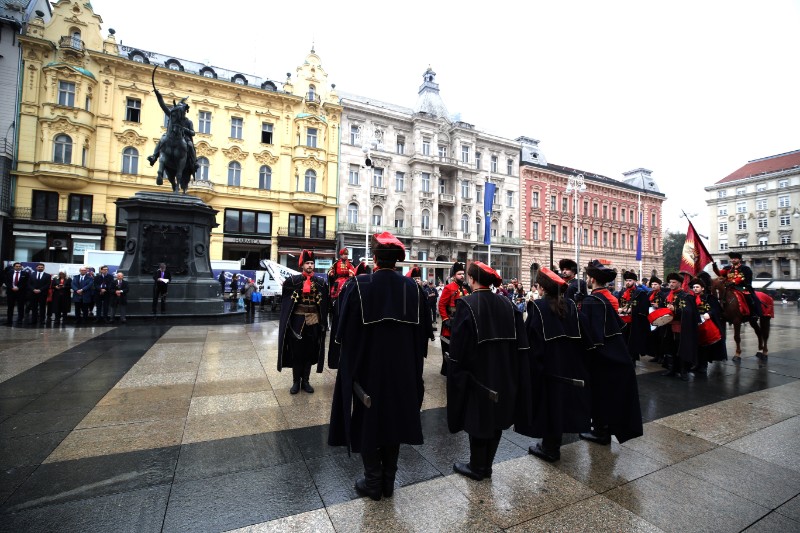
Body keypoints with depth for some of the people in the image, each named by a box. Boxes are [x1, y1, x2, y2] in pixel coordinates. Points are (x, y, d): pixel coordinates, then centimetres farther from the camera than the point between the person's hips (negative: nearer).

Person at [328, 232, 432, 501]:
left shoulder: (358, 286, -15)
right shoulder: (412, 288, -7)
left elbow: (345, 332, -8)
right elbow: (423, 332, 0)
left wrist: (350, 365, 8)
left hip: (367, 367, -3)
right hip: (402, 369, 3)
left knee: (368, 422, 16)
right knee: (394, 420, 19)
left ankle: (373, 483, 29)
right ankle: (388, 482, 32)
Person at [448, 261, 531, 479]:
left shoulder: (466, 304, -16)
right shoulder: (506, 304, 1)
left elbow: (457, 346, -16)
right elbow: (521, 342, 3)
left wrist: (456, 374, -6)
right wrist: (513, 371, 11)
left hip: (477, 372, -5)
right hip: (504, 373, 6)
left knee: (478, 417, 10)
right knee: (496, 417, 17)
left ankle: (477, 467, 26)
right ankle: (487, 465, 31)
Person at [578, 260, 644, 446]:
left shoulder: (591, 301, -21)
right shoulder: (611, 298, 5)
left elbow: (587, 331, -24)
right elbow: (618, 324, 15)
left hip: (600, 355, -8)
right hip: (615, 353, 8)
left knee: (599, 393, 5)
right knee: (612, 393, 18)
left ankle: (601, 432, 18)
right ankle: (607, 428, 32)